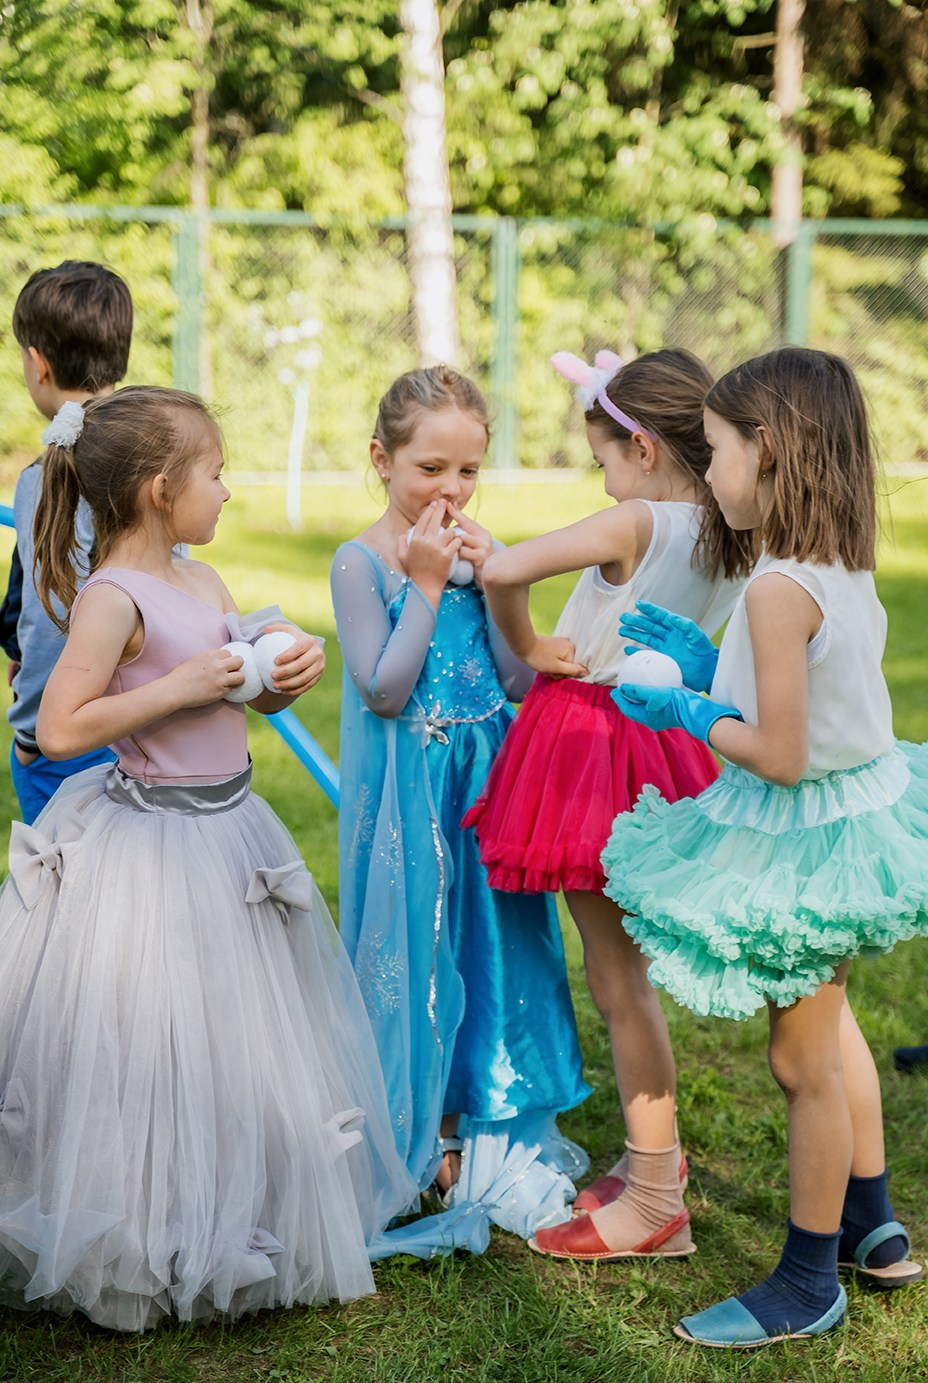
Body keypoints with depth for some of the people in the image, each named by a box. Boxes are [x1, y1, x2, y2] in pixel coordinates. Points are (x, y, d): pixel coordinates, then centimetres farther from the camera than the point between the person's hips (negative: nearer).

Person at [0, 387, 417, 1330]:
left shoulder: (202, 583, 7)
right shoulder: (112, 598, -18)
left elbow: (252, 693, 18)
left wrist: (290, 672, -3)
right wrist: (179, 687, -24)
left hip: (227, 831, 9)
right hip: (150, 852, -9)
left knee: (233, 1051, 18)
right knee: (146, 1053, 2)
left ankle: (225, 1236, 35)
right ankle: (138, 1250, 20)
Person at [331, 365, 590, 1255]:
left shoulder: (482, 551, 4)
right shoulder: (361, 563, -9)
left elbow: (522, 680, -1)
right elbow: (383, 691, -17)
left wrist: (491, 580, -12)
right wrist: (426, 583, -18)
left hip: (486, 780, 4)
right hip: (408, 791, -4)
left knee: (487, 943, 10)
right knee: (413, 947, 3)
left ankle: (478, 1118, 26)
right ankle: (417, 1133, 20)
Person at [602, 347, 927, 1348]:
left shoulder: (779, 588, -28)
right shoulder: (845, 568, 0)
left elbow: (780, 756, -29)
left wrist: (689, 715, -14)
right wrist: (706, 665, 9)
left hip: (796, 839, -10)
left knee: (803, 1063, 5)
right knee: (827, 1023, 27)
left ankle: (808, 1285, 22)